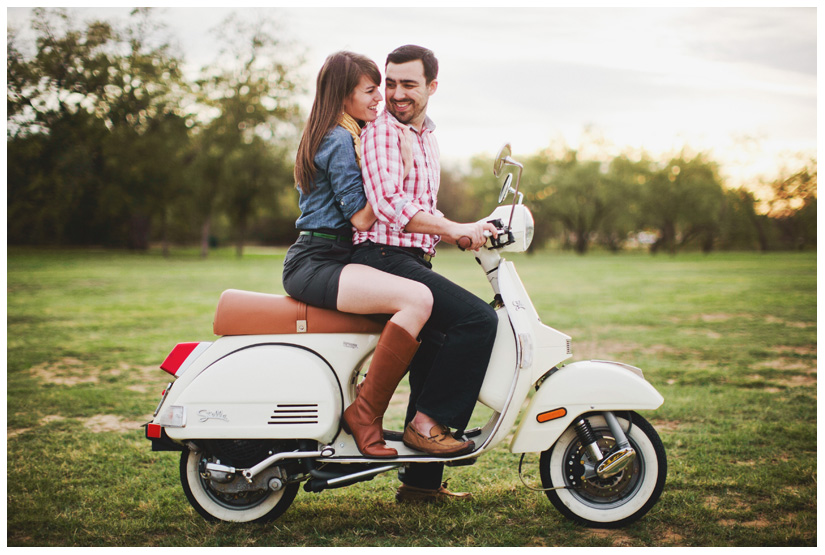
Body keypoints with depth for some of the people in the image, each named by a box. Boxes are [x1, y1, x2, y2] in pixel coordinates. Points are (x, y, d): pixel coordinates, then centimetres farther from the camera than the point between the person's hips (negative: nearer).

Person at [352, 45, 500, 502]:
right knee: (478, 319, -22)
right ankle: (429, 422, -12)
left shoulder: (427, 138, 21)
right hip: (383, 258, -10)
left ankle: (420, 480, 25)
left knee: (436, 352, 14)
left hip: (412, 260, 10)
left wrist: (468, 233, 14)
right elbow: (387, 203, -22)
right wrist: (453, 229, -24)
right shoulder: (380, 130, -9)